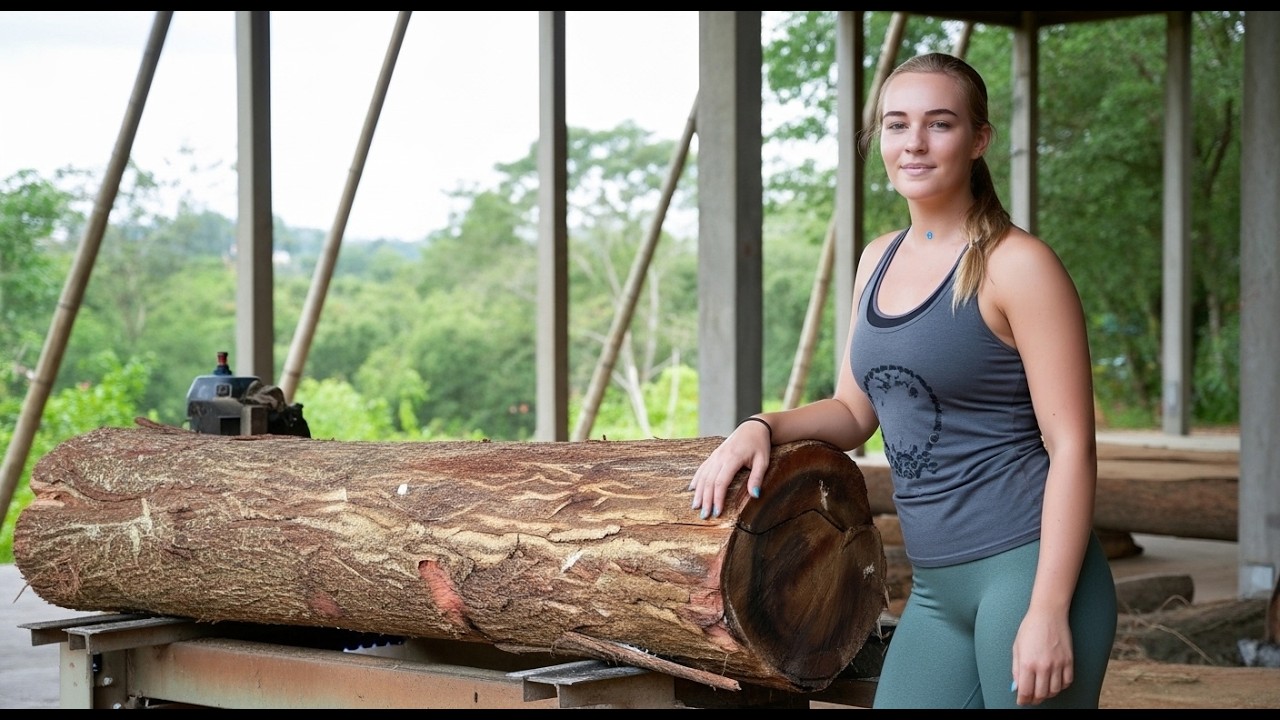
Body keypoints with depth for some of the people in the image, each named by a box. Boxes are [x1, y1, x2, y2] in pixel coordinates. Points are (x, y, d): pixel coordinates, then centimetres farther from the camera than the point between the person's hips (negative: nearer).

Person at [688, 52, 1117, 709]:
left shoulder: (1016, 265, -9)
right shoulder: (879, 261, 13)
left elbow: (1072, 446, -12)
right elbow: (853, 411, 21)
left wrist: (1048, 612, -18)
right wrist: (762, 427, 1)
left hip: (1025, 567, -7)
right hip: (936, 588, 7)